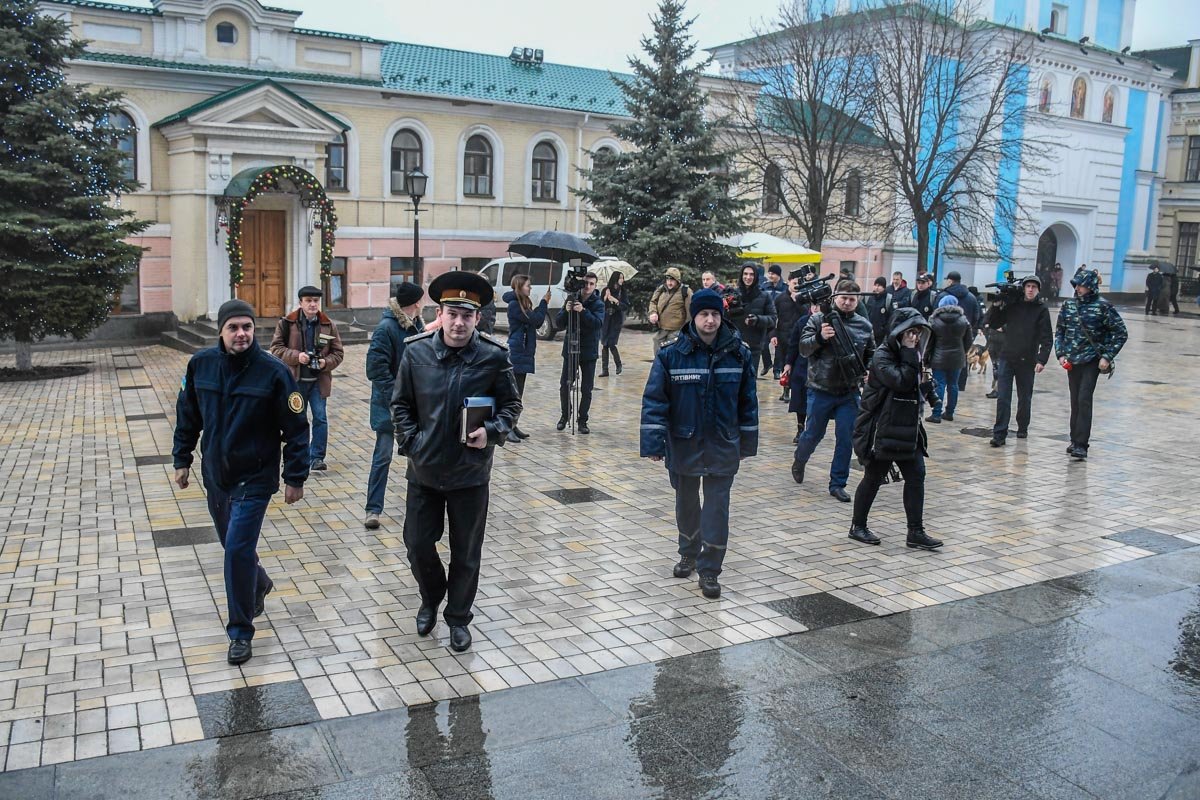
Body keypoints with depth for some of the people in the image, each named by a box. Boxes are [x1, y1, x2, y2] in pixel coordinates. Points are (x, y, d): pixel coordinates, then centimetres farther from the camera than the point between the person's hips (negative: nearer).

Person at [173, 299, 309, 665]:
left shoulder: (273, 372, -17)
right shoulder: (201, 364, -5)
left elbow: (296, 429, -11)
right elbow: (187, 415, 10)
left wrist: (295, 477, -10)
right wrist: (182, 459, 11)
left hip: (255, 479, -5)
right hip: (215, 475, 5)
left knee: (238, 549, -10)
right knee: (233, 545, 20)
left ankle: (241, 632, 5)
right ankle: (259, 585, 50)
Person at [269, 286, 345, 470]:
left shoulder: (328, 325, 2)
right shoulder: (287, 323, -3)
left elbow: (338, 353, 6)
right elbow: (276, 348, -3)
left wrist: (326, 362, -14)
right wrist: (296, 356, -18)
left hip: (319, 381, 1)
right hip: (296, 380, 0)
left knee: (320, 418, -3)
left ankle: (317, 457, 7)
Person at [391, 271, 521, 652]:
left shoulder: (494, 356, -10)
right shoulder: (415, 352, -5)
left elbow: (511, 404, 1)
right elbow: (401, 404, 5)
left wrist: (492, 431, -16)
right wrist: (411, 442, -6)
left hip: (470, 473, -1)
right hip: (424, 470, 2)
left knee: (466, 553, 10)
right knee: (417, 545, 11)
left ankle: (458, 617, 31)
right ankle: (431, 600, 40)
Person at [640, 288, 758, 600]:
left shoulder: (739, 353, -5)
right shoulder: (671, 354, -11)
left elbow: (748, 400, 4)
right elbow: (654, 399, -10)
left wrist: (747, 441, 7)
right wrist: (653, 442, -15)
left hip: (723, 446, 0)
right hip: (684, 444, 0)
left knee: (717, 505, 0)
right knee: (686, 501, 17)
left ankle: (709, 569, 10)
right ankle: (689, 554, 39)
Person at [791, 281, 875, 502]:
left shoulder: (864, 326, 6)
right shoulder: (818, 319, -4)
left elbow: (871, 356, 16)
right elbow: (804, 348, -9)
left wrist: (868, 372, -3)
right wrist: (819, 337, -27)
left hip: (849, 393, 2)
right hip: (821, 390, -2)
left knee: (846, 439, 1)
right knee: (813, 434, 11)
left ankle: (838, 484, 12)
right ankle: (799, 461, 41)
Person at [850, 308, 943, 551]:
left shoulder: (910, 354, 13)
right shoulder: (882, 356, -12)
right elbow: (901, 382, -26)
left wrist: (925, 382, 7)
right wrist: (910, 355, -21)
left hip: (908, 429, 8)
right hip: (882, 431, -8)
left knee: (916, 476, 2)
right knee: (873, 478, 4)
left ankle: (916, 532, 8)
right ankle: (858, 527, 19)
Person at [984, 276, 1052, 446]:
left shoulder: (1041, 309, 0)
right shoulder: (1012, 305, 5)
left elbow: (1047, 338, -5)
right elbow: (992, 324, 8)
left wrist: (1042, 360, -14)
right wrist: (997, 306, -5)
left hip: (1027, 361, -1)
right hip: (1006, 358, 1)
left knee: (1025, 398, 13)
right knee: (1003, 397, -6)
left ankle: (1022, 428, 31)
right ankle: (999, 434, -6)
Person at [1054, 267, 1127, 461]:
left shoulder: (1103, 306, -8)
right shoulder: (1068, 305, 5)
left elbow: (1121, 333, -4)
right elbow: (1059, 331, 13)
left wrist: (1107, 357, -10)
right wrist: (1061, 353, 1)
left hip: (1092, 360, -5)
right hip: (1072, 361, 5)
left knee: (1084, 400, -11)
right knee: (1075, 401, 11)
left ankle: (1081, 444, -10)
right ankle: (1075, 441, 21)